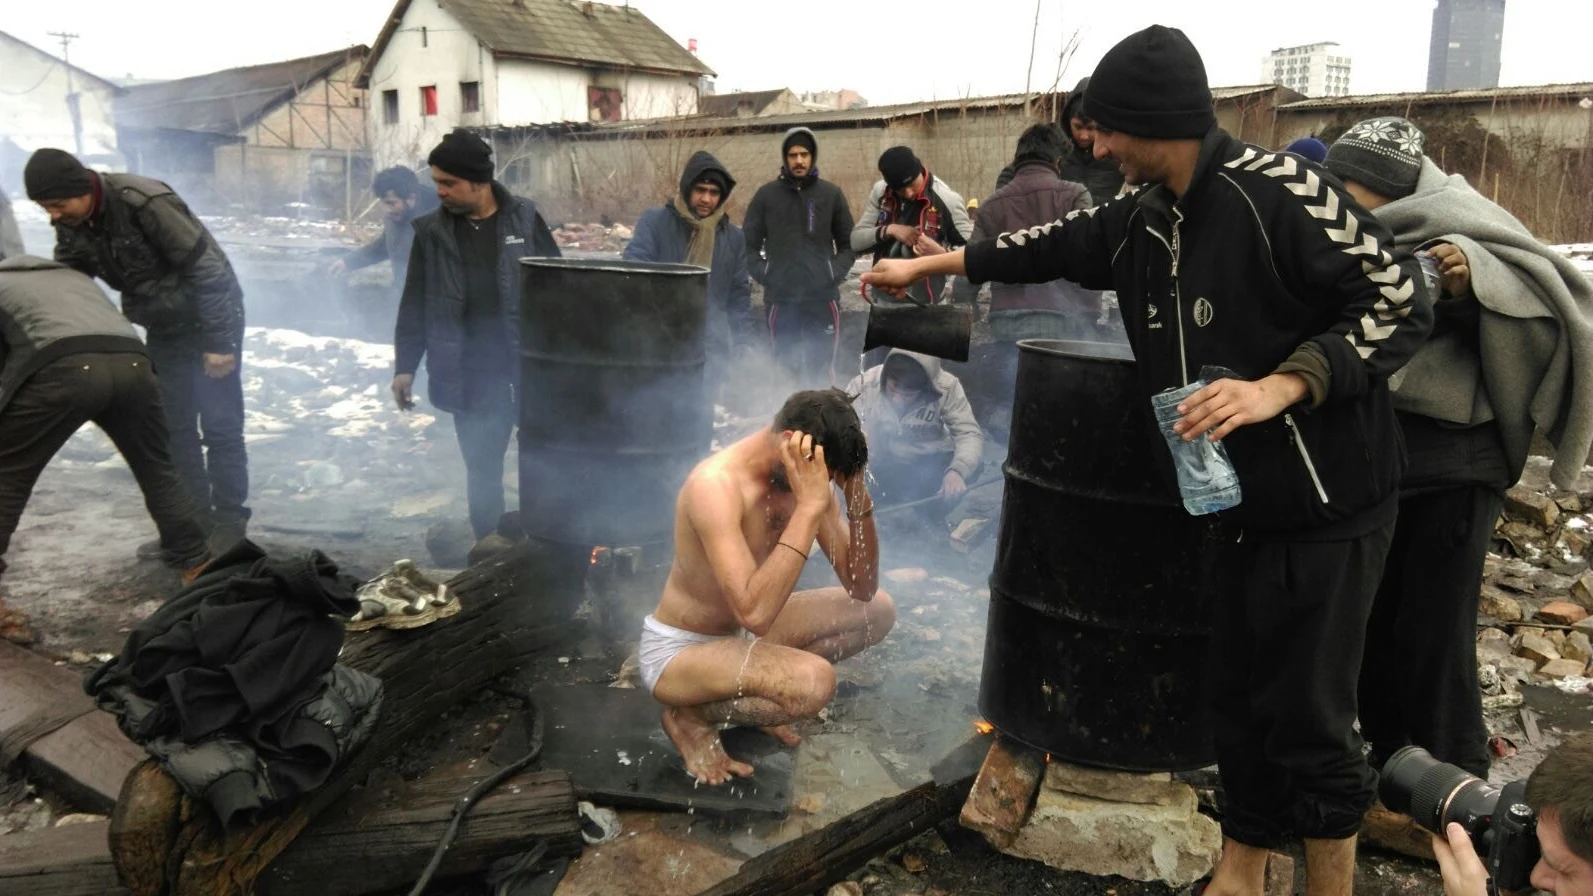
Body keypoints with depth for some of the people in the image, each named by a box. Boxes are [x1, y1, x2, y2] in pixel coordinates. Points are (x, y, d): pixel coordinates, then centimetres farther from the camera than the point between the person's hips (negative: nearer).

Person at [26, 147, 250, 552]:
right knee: (173, 427, 9)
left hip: (211, 317, -8)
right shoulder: (71, 224, -6)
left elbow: (209, 271, -26)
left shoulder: (145, 203, -29)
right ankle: (192, 520, 19)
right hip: (164, 328, 8)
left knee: (219, 426, -4)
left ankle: (228, 524, 5)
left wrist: (219, 342, -22)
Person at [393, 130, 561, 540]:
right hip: (472, 378, 2)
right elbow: (414, 306, 8)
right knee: (482, 471, 8)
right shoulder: (431, 232, 3)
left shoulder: (525, 219, -2)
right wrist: (404, 366, 3)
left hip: (532, 371, -1)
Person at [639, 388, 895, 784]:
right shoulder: (716, 485, -31)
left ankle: (752, 692, 9)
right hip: (677, 650, -8)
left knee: (878, 610, 3)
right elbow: (754, 613, -41)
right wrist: (810, 507, -39)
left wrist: (858, 498, -20)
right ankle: (691, 716, -5)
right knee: (814, 681, -33)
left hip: (741, 635, 8)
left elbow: (862, 590, -5)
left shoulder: (808, 479, -8)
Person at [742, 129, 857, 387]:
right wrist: (762, 273, -4)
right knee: (785, 366, 6)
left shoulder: (831, 194, 6)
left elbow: (849, 242, 11)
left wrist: (837, 272, -2)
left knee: (821, 367, 3)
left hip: (823, 297, 0)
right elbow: (748, 242, 8)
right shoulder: (766, 194, 5)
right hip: (780, 298, 0)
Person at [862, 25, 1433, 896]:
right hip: (1244, 500, 7)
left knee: (1306, 717, 1)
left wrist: (1277, 387, -27)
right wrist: (925, 265, 25)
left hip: (1326, 501, -7)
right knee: (1238, 704, 15)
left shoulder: (1275, 189, -17)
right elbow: (1052, 246, 19)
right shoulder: (1142, 220, 6)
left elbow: (1402, 301, -16)